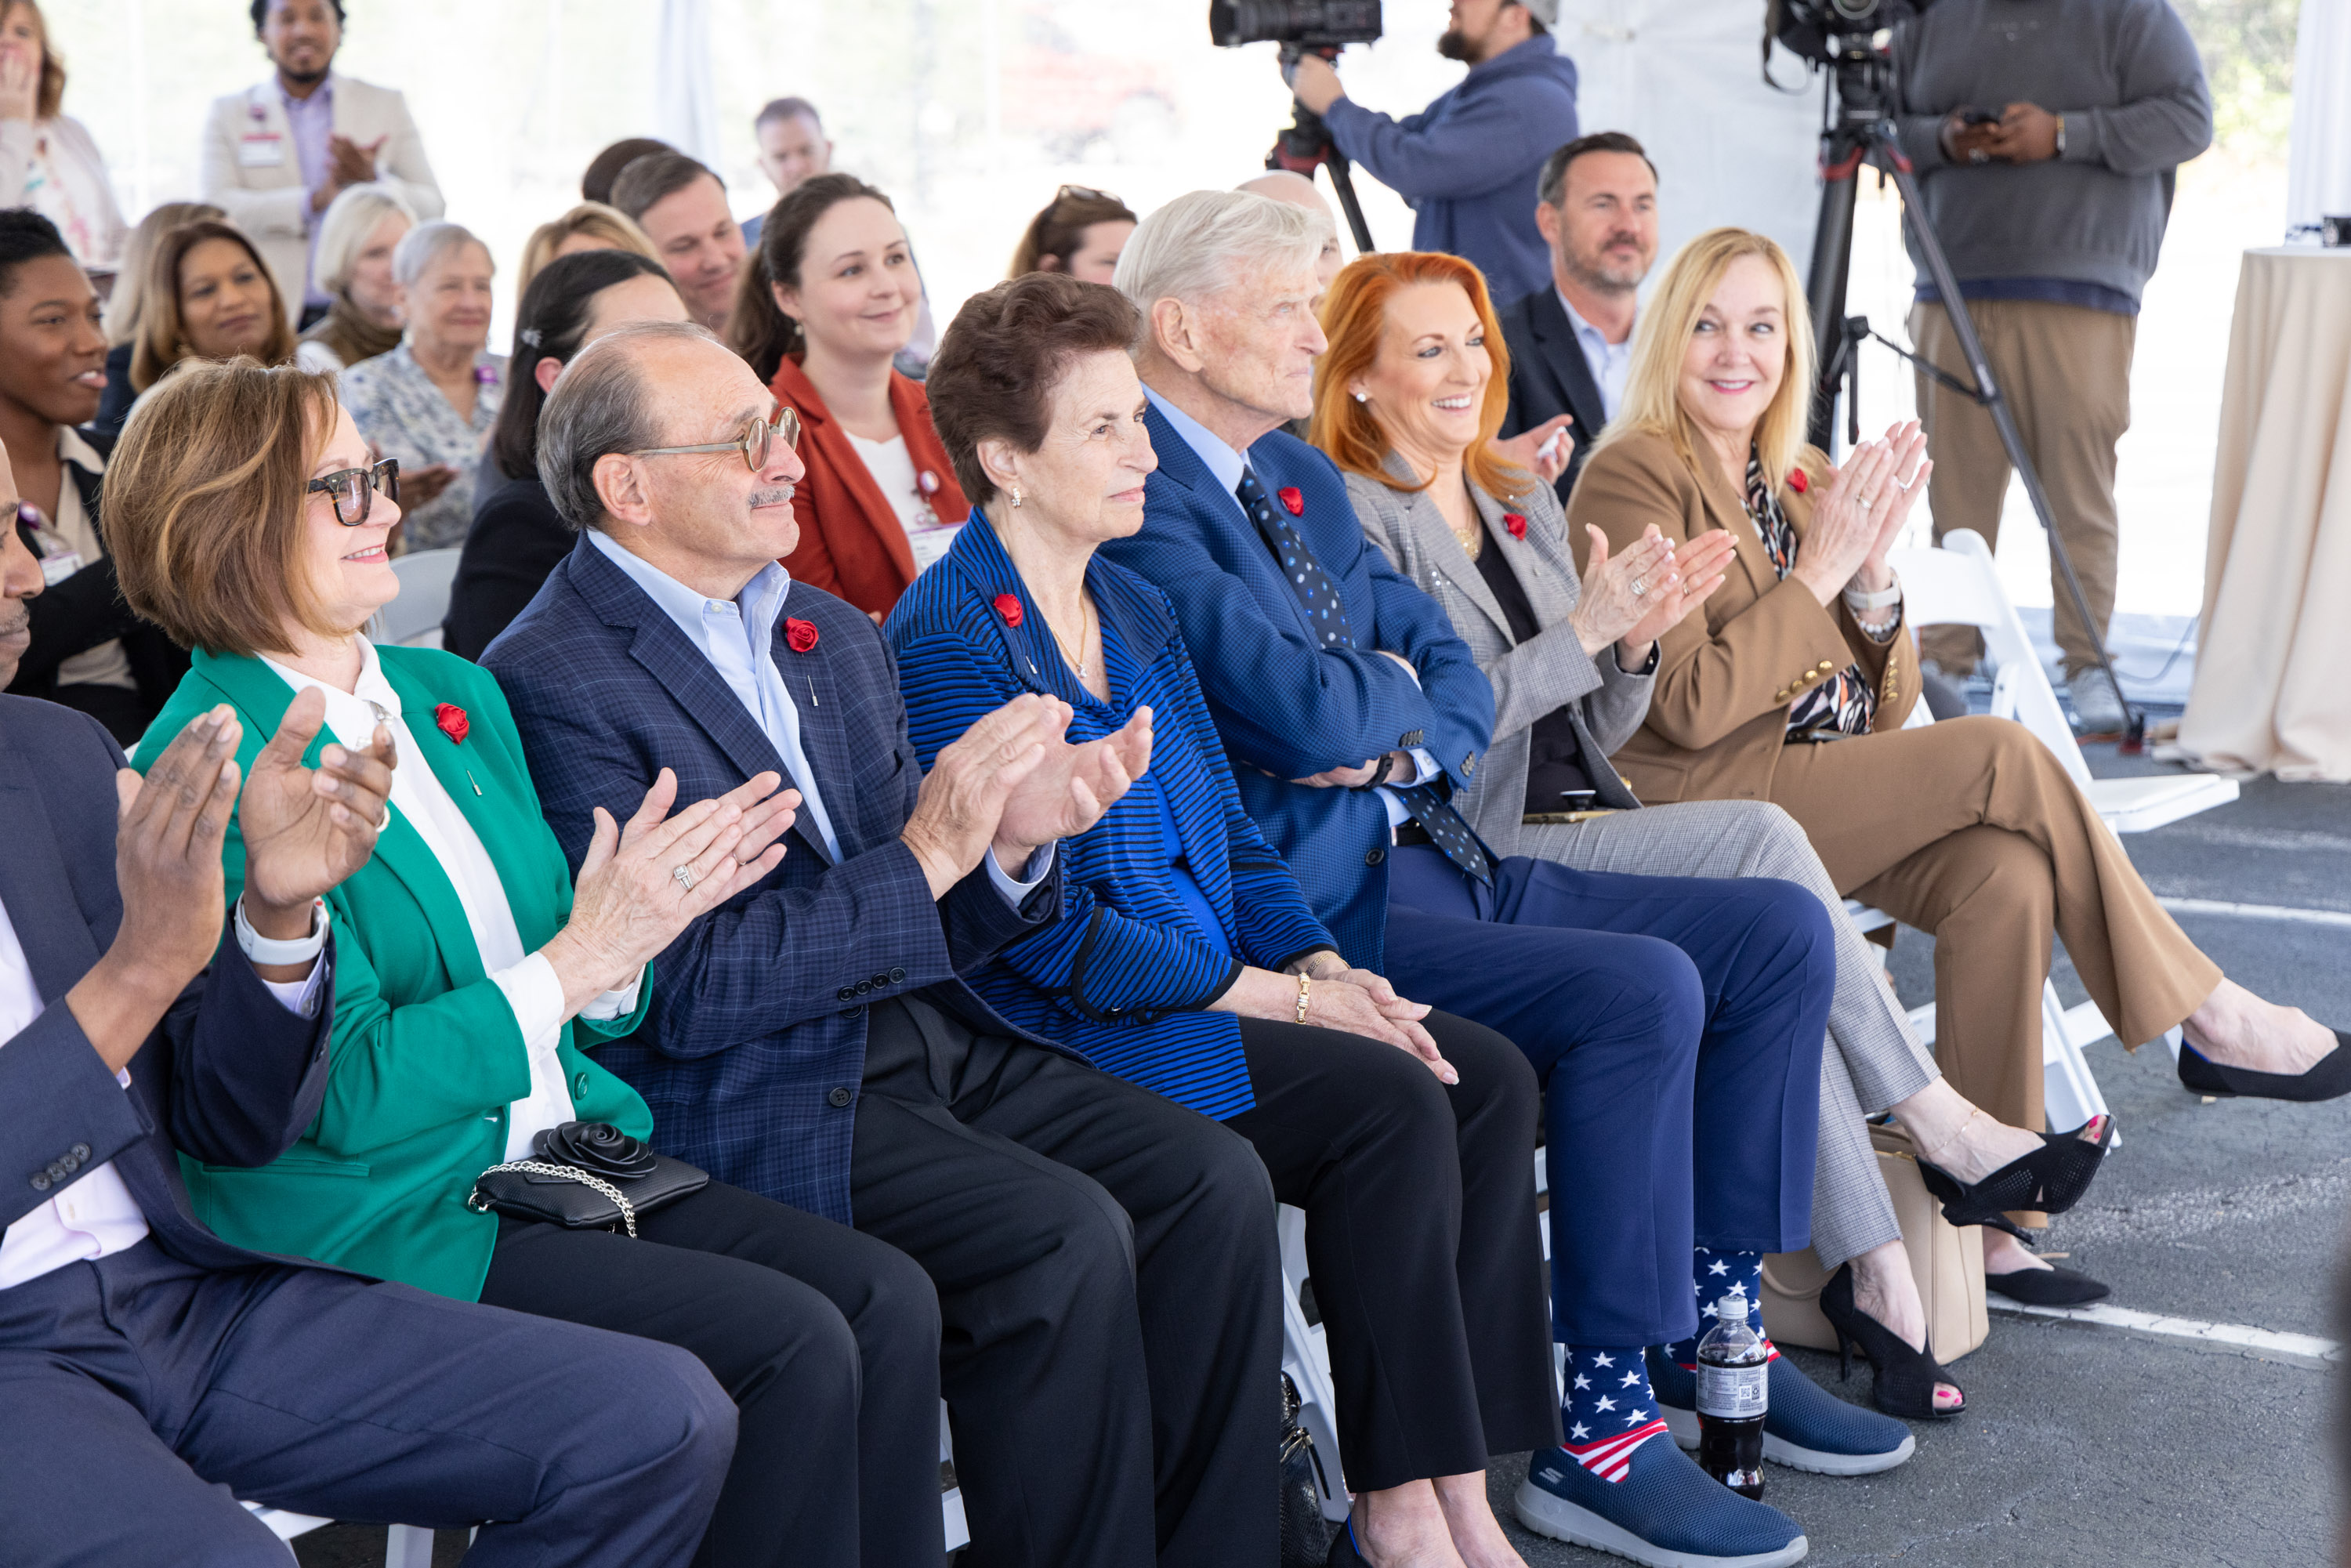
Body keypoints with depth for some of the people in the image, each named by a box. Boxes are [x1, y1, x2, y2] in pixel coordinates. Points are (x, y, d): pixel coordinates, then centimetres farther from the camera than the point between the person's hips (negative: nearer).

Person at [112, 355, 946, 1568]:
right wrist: (574, 961, -19)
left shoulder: (455, 694, 13)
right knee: (794, 1345, -21)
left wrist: (632, 921, -7)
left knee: (888, 1302, -11)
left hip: (568, 1152, 8)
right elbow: (342, 1091, -17)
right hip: (389, 1220, -8)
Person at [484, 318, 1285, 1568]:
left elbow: (931, 935, 14)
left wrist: (1011, 840, -8)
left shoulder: (833, 635, 15)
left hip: (925, 1040, 8)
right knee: (1066, 1236, -25)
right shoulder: (553, 682, -11)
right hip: (751, 1102, -8)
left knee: (1213, 1180, -9)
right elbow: (678, 992, -17)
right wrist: (924, 856, -19)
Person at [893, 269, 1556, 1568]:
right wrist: (1283, 999, -16)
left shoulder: (1134, 611, 16)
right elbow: (1044, 929, -17)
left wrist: (1327, 963, -1)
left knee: (1488, 1076, -10)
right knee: (1389, 1101, -23)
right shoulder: (948, 637, -12)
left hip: (1215, 988, 8)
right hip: (1060, 1031, -8)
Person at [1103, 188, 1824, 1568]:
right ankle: (1600, 1433, -19)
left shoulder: (1303, 476, 19)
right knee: (1641, 990, -28)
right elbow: (1311, 714, -24)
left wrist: (1406, 740, -5)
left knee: (1781, 934, 1)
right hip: (1316, 910, -10)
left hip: (1429, 853, 10)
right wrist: (1394, 687, -1)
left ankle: (1719, 1322, 8)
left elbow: (1461, 679, 17)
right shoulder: (1141, 501, -13)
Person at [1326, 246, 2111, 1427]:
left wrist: (1636, 641, -1)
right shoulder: (1350, 519, -5)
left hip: (1582, 822, 7)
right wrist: (1581, 630, -17)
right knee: (1761, 839, -24)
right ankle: (1937, 1124, -13)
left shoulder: (1526, 501, 20)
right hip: (1471, 857, -7)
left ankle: (1875, 1273, -23)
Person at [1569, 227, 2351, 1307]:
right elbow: (1689, 708, -18)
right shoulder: (1632, 479, -7)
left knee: (2007, 877, -24)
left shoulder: (1806, 482, 16)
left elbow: (1885, 705, 12)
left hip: (1839, 800, 7)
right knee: (2002, 755, -23)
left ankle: (1980, 1213, -20)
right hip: (1706, 812, -7)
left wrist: (1872, 571, -5)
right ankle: (2207, 1020, -9)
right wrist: (1818, 570, -14)